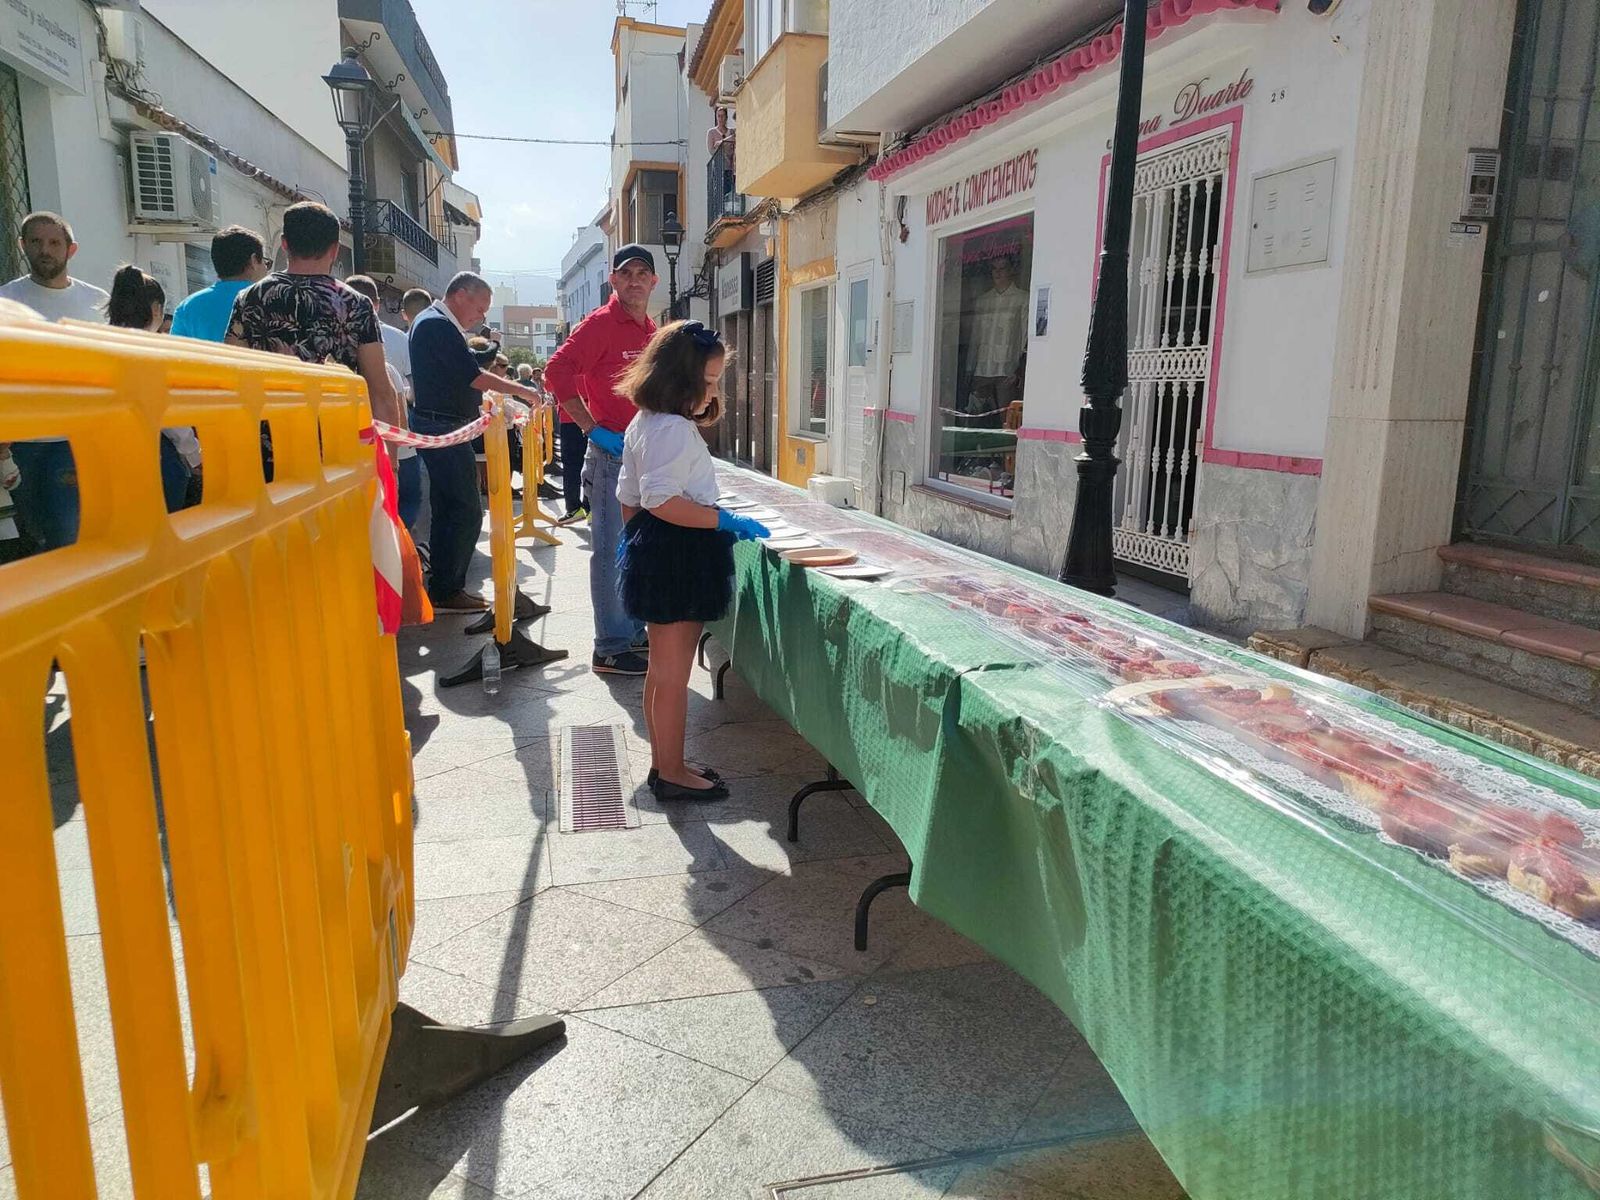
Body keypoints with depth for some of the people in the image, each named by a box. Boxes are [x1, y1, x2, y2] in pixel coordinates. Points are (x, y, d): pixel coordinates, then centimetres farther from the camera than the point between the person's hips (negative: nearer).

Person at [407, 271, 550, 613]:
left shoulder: (430, 322, 18)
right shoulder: (438, 325, -14)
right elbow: (472, 376, -19)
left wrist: (483, 403, 17)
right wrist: (520, 390, -11)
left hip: (437, 427, 11)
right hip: (444, 429, -11)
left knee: (448, 511, 14)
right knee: (467, 511, -8)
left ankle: (444, 588, 20)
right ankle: (445, 591, -3)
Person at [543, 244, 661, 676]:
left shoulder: (652, 331, 15)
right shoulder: (601, 323, -9)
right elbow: (557, 371, -18)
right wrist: (593, 429, -19)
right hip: (612, 453, -8)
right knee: (612, 551, -4)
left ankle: (634, 633, 28)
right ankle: (611, 649, 3)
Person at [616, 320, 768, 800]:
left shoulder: (643, 423, 12)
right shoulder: (675, 429, -19)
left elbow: (629, 498, 18)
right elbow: (661, 499, -28)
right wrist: (725, 521, -25)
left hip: (653, 552, 10)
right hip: (678, 557, -10)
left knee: (662, 667, 18)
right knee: (674, 672, 1)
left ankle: (663, 762, 30)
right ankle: (672, 774, 13)